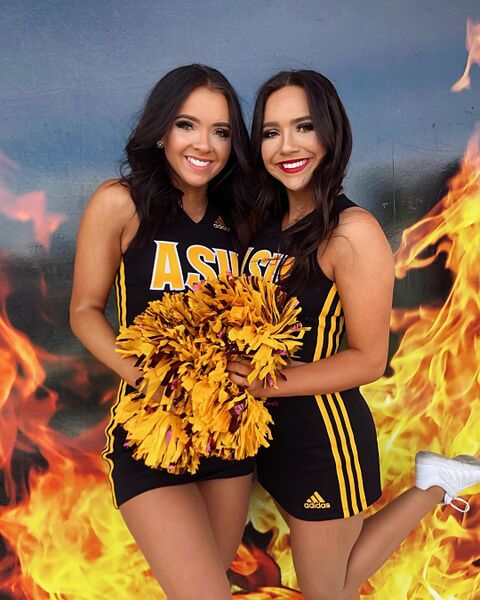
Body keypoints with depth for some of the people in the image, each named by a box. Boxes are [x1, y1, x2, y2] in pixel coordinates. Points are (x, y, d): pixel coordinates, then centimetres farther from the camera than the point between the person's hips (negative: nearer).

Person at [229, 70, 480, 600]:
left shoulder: (352, 232, -21)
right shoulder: (266, 221, 2)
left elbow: (368, 358, -18)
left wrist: (271, 383, -23)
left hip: (324, 434, -7)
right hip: (270, 425, 7)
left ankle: (436, 485, 23)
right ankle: (433, 481, 37)